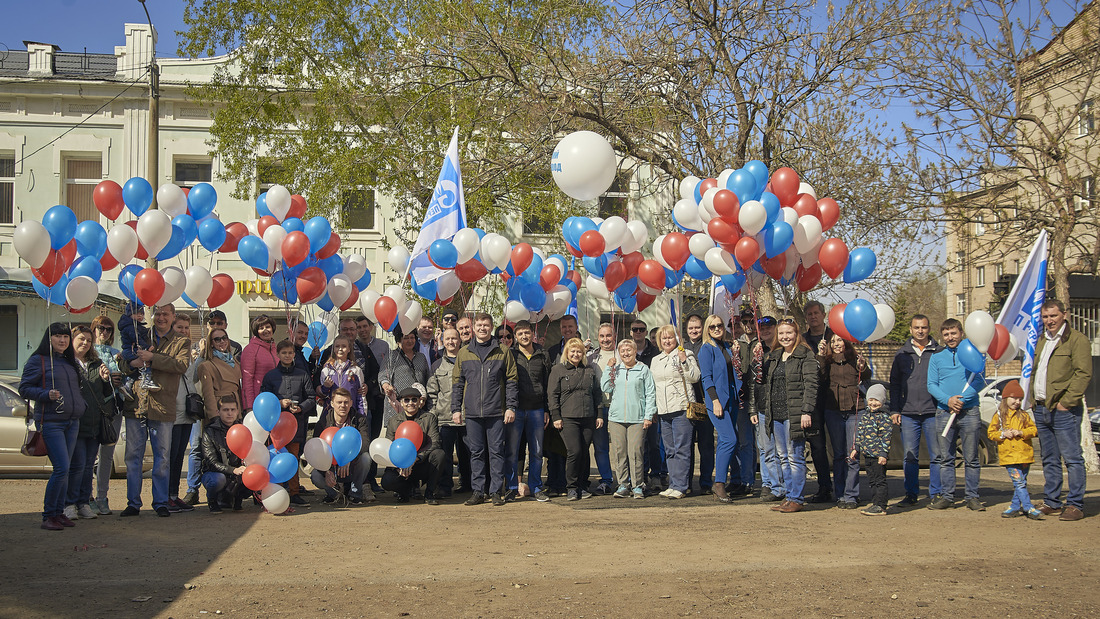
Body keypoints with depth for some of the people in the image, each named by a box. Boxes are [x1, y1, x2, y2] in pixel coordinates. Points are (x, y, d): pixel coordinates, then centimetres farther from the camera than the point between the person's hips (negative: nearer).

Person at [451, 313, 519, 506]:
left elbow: (512, 381, 4)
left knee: (496, 451, 0)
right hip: (472, 412, 2)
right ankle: (478, 491, 10)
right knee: (476, 452, 5)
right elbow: (457, 383, 12)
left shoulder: (503, 352, 5)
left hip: (496, 411, -2)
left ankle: (496, 491, 5)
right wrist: (456, 408, 6)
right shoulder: (464, 353, 11)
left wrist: (511, 407, -4)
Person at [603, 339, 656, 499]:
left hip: (637, 418, -3)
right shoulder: (615, 369, 14)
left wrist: (648, 416, -3)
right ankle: (623, 485, 9)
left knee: (635, 452, -7)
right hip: (616, 417, 3)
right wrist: (609, 368, 1)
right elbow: (605, 388, 5)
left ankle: (637, 486, 1)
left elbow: (650, 394, 4)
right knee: (619, 453, 1)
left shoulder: (643, 370, 6)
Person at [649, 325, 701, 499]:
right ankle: (673, 484, 12)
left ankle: (680, 486, -8)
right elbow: (651, 385, 25)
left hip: (682, 408, -6)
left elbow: (695, 377, -7)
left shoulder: (686, 354, 1)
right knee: (669, 451, 8)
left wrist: (684, 360, -18)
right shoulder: (655, 360, 20)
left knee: (681, 449, -8)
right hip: (663, 411, 7)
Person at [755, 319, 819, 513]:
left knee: (795, 457, -4)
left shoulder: (805, 355, -4)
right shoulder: (772, 357, 17)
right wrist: (756, 409, 18)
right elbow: (765, 385, 22)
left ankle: (796, 499, 0)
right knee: (783, 458, 10)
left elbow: (811, 384, -11)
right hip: (775, 415, 7)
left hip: (794, 415, -7)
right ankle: (788, 496, 16)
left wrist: (806, 411, -18)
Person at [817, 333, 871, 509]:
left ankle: (851, 496, 3)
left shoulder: (855, 359, 7)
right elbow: (821, 382, -5)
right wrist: (821, 357, -8)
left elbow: (867, 379, -5)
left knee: (852, 455, -3)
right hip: (833, 412, 1)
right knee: (838, 455, 5)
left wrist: (863, 368, -25)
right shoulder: (826, 361, 10)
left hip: (854, 411, -1)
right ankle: (840, 495, 11)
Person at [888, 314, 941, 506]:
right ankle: (911, 494, 12)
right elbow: (894, 383, 14)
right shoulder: (902, 353, 12)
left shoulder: (938, 352, 6)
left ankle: (936, 494, 9)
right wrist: (894, 410, 6)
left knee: (937, 455, 0)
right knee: (910, 456, 4)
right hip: (908, 413, 2)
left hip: (933, 412, -2)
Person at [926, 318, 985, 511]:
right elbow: (931, 385, 6)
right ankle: (946, 496, 9)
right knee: (945, 458, 4)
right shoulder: (937, 357, 10)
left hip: (969, 411, -2)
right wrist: (948, 399, -11)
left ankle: (973, 497, 6)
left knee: (971, 458, 0)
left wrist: (962, 399, -16)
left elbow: (979, 381, -3)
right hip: (944, 412, 2)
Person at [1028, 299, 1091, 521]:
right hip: (1041, 409, 8)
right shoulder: (1040, 341, 19)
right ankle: (1052, 503, 19)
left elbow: (1083, 373, -13)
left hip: (1063, 409, -8)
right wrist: (1033, 398, 14)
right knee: (1049, 460, 13)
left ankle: (1075, 505, -3)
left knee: (1072, 458, -6)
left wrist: (1067, 401, -17)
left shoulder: (1077, 339, -5)